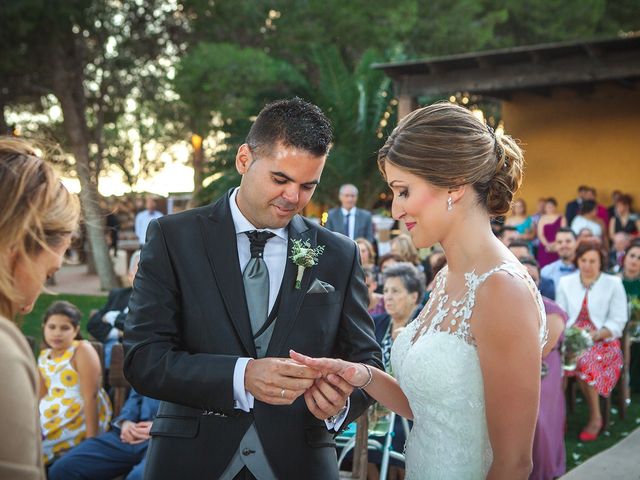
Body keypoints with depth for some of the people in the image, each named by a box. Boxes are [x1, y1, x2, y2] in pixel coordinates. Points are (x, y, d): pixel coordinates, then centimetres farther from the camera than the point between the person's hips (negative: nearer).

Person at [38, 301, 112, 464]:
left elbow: (90, 397, -17)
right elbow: (41, 397, 14)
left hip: (80, 420, -7)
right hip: (52, 417, 7)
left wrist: (90, 438, -22)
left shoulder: (83, 350, -9)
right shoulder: (44, 356, 14)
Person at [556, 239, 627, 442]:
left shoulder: (613, 284, 4)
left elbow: (617, 323, -1)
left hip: (603, 342, -2)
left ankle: (595, 417, -17)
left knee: (583, 360, -36)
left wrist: (596, 335, -18)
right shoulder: (566, 282, 12)